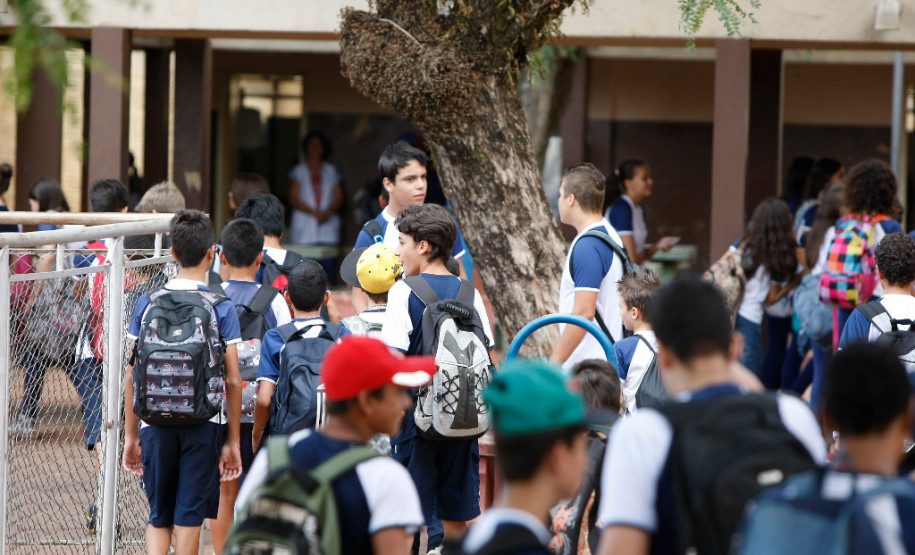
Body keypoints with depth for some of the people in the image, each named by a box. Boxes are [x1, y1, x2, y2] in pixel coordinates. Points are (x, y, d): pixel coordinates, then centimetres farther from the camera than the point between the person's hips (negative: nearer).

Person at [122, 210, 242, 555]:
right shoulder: (221, 308, -5)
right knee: (188, 518, 5)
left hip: (155, 423, 2)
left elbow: (132, 377, 4)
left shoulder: (148, 303, 1)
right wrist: (232, 440, 4)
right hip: (203, 423, -2)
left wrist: (131, 435, 13)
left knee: (158, 518, 10)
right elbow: (233, 381, -4)